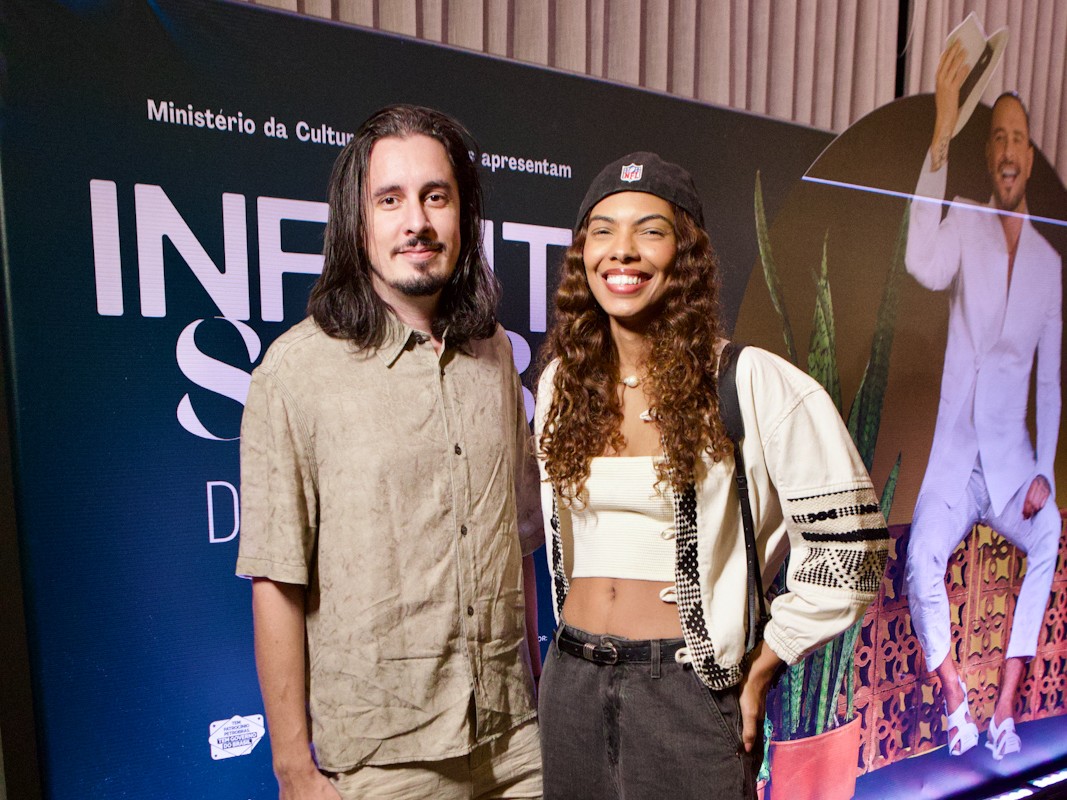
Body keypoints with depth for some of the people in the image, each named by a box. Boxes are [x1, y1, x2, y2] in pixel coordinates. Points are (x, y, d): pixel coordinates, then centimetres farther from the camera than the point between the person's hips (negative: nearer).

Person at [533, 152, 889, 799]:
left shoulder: (751, 382, -13)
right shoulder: (563, 380, 2)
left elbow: (847, 548, -10)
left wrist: (756, 676, -5)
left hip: (689, 692, -4)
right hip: (571, 686, 5)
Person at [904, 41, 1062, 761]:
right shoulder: (965, 224, -2)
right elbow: (924, 265, -28)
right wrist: (941, 137, -30)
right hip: (955, 455, -4)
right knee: (922, 560, -24)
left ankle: (1005, 708, -3)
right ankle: (955, 698, 0)